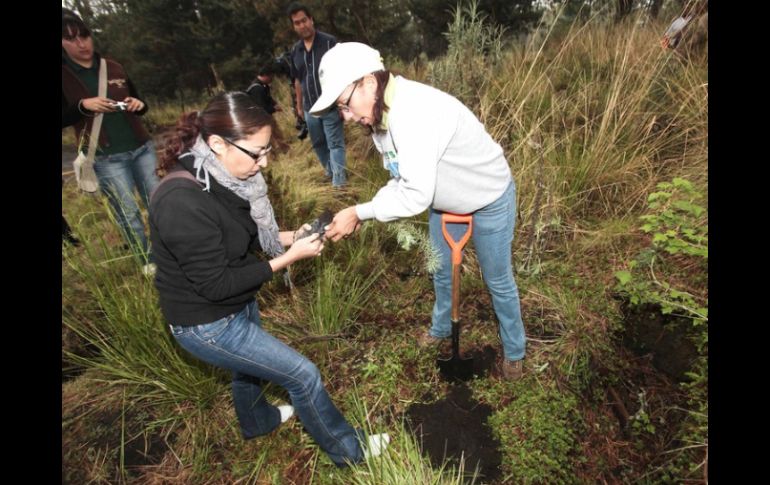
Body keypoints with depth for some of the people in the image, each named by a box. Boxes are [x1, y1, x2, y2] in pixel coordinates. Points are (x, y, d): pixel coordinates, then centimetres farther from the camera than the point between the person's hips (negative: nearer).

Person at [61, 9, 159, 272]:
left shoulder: (112, 67, 9)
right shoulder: (64, 75, -1)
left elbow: (138, 103, 17)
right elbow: (63, 119, -1)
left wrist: (138, 104, -5)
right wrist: (83, 106, -16)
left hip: (141, 147, 4)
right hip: (106, 158, -3)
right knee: (128, 211, 0)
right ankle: (148, 261, 12)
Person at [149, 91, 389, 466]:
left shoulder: (218, 177, -8)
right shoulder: (183, 203, -34)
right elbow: (216, 284, -28)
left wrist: (291, 237, -7)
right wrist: (289, 257, -25)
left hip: (237, 305, 9)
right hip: (207, 324, -8)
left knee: (250, 364, 31)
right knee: (302, 374, -1)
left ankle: (256, 422, 63)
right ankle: (347, 450, 23)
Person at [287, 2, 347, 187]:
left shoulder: (329, 42, -6)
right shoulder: (295, 50, 9)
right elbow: (297, 80, 17)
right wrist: (299, 106, 17)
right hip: (310, 108, 6)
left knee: (335, 143, -6)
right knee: (318, 143, 15)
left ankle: (339, 182, -4)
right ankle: (330, 171, 34)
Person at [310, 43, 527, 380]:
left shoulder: (412, 111, -37)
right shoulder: (379, 116, -7)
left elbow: (417, 195, -39)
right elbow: (402, 179, -2)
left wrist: (360, 212, -30)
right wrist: (362, 214, -15)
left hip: (489, 198, -8)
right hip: (445, 201, 8)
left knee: (498, 281, 9)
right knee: (440, 271, 22)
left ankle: (513, 352, 36)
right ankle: (441, 329, 51)